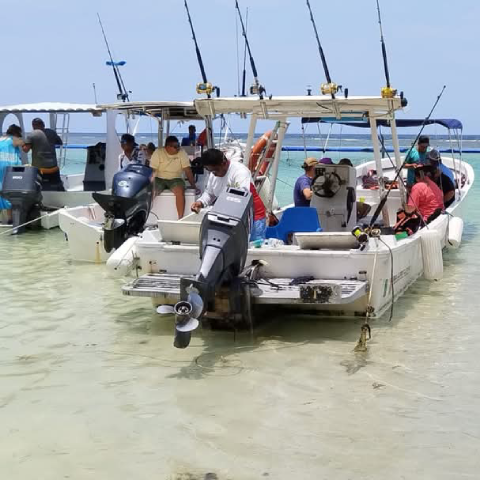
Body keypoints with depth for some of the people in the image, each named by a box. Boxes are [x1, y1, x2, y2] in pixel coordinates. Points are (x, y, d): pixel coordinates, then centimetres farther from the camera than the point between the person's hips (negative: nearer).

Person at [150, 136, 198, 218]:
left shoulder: (181, 153, -5)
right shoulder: (158, 152, -7)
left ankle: (181, 218, -29)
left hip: (175, 179, 0)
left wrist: (193, 185, -12)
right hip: (159, 178, 0)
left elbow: (188, 170, -6)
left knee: (180, 191, -32)